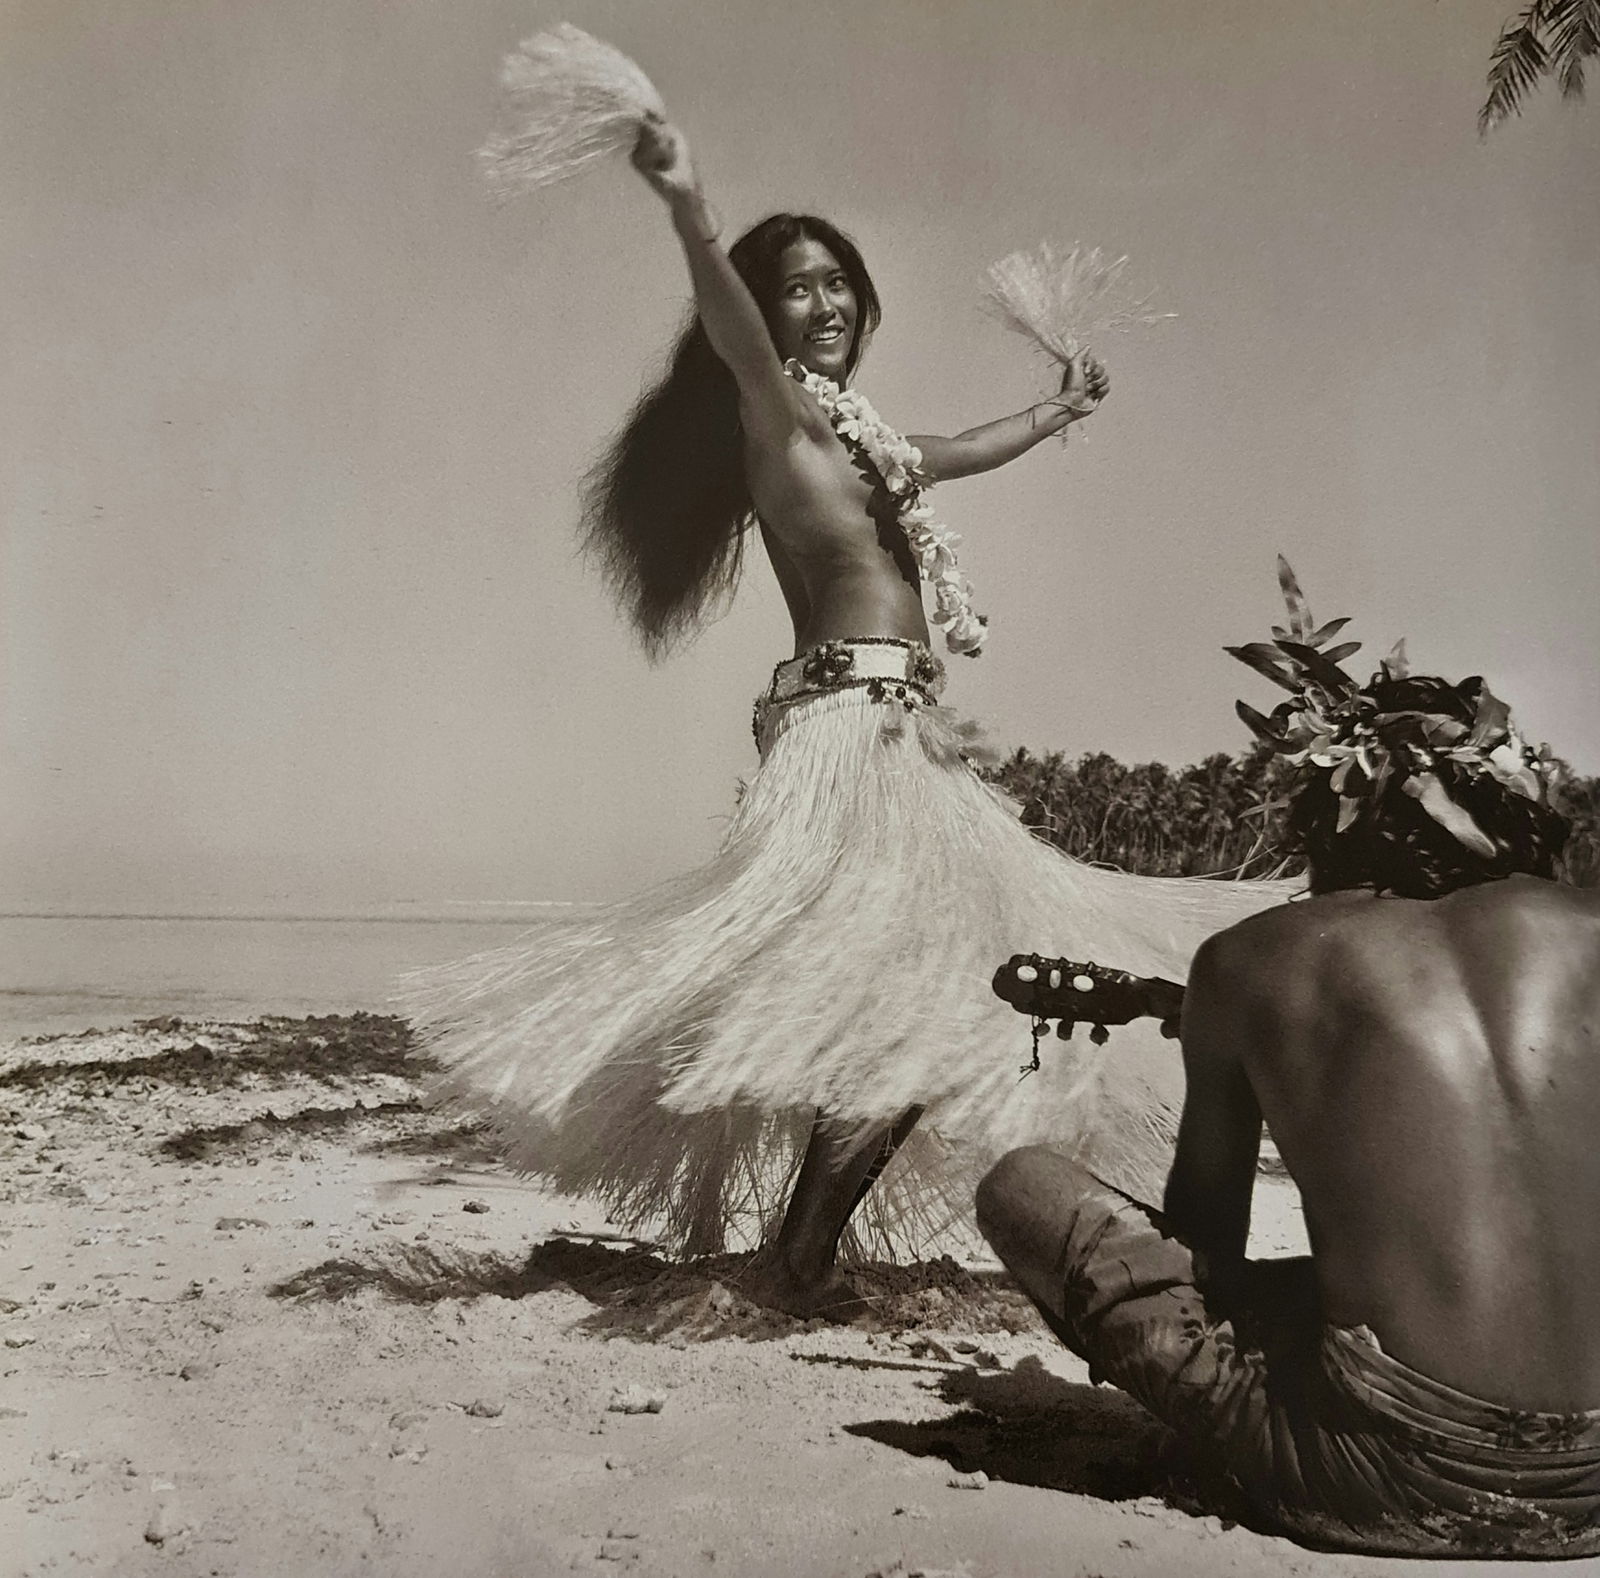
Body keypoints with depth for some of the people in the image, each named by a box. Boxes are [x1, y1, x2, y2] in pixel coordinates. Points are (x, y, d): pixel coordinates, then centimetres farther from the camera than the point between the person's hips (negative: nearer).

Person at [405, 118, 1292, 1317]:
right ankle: (792, 1253, -9)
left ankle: (805, 1245, 9)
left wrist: (1062, 410, 56)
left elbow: (959, 454, 42)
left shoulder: (852, 434, 25)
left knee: (928, 999, 4)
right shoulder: (779, 410, 0)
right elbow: (733, 333, -21)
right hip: (854, 720, -9)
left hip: (900, 731, 9)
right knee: (910, 999, -18)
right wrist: (688, 207, -40)